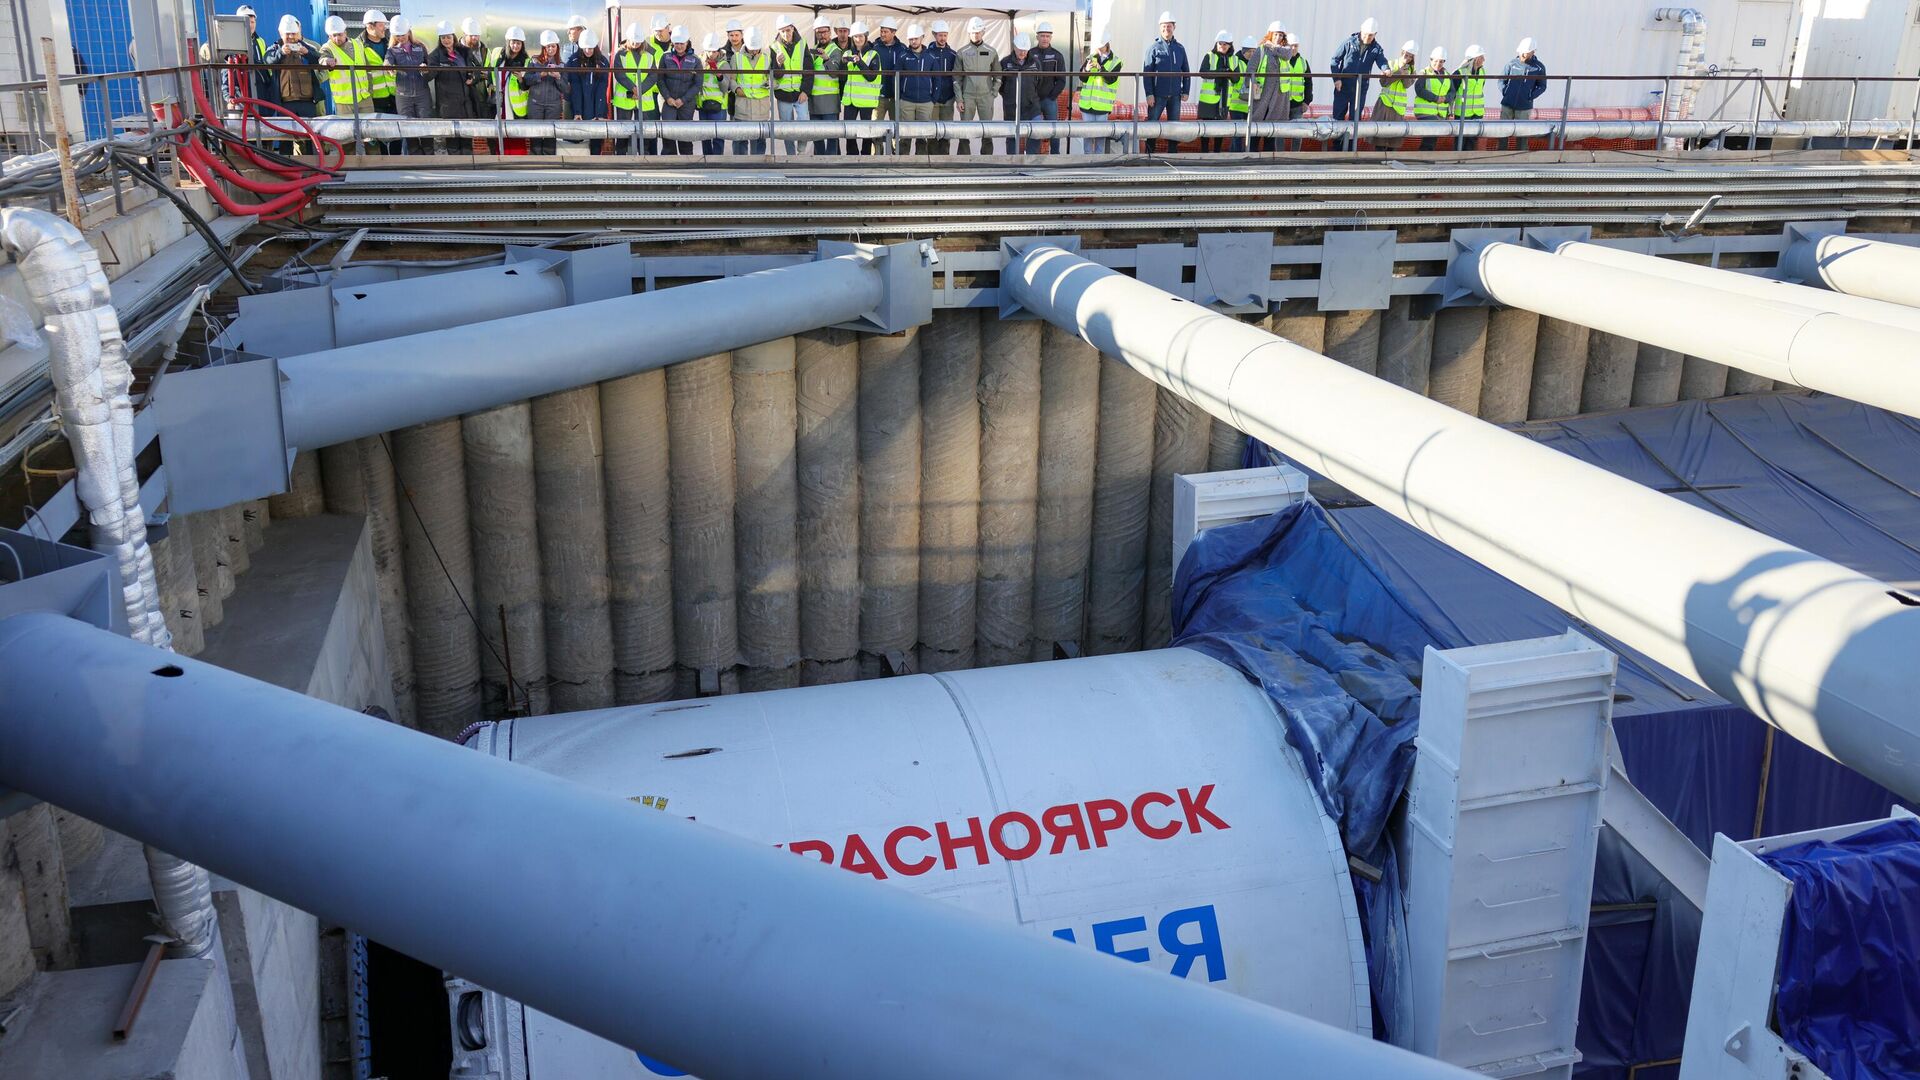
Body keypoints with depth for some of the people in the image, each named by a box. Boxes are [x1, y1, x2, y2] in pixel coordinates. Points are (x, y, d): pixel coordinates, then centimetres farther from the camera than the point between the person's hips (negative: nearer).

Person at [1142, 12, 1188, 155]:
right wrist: (1149, 94, -12)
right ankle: (1149, 153, 6)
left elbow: (1186, 72, 11)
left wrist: (1185, 91, 3)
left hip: (1175, 95, 3)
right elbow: (1146, 72, -5)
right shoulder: (1153, 48, -2)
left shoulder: (1180, 48, 7)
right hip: (1157, 95, -3)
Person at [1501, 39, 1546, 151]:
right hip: (1507, 105, 1)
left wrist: (1530, 96, -9)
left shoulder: (1539, 67, -2)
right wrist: (1504, 92, -6)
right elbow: (1502, 80, 9)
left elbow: (1542, 86, 4)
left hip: (1524, 107, -1)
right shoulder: (1512, 64, 1)